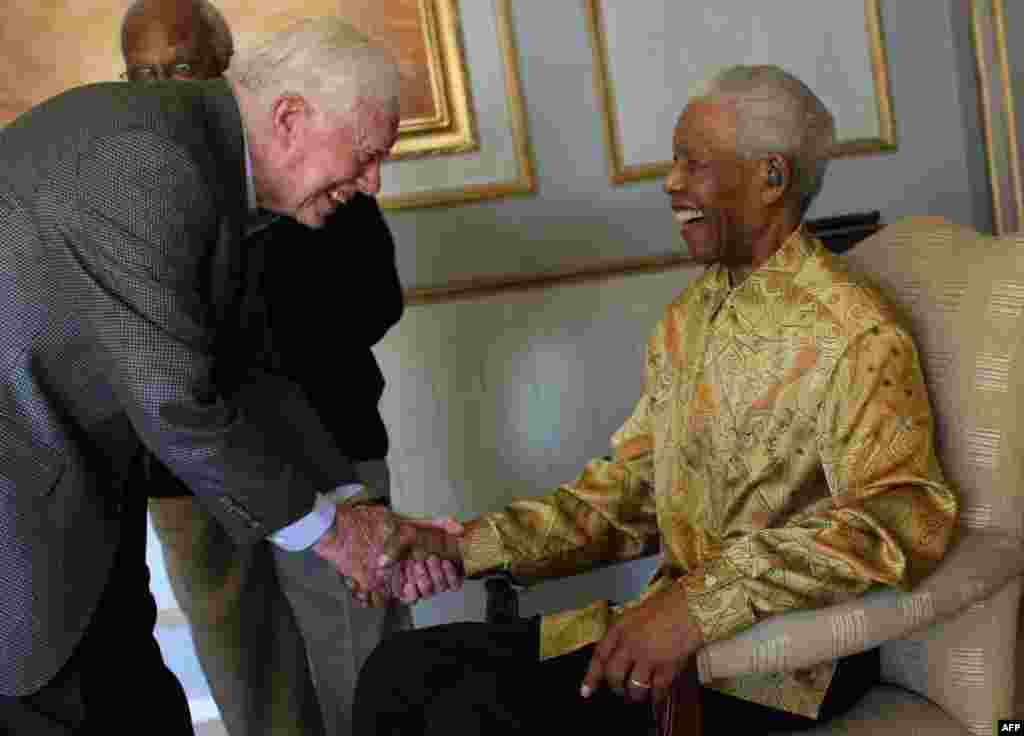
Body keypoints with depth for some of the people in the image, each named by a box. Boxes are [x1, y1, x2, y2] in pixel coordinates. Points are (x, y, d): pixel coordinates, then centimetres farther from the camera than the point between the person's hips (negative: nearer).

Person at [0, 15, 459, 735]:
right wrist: (322, 525, -10)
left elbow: (235, 372, 10)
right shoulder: (149, 153, -23)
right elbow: (172, 401, -24)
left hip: (72, 501, 9)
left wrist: (361, 511, 3)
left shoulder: (207, 161, 7)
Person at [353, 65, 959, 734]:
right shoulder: (686, 319, 12)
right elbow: (628, 491, 12)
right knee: (397, 673, -5)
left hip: (784, 660, -7)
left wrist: (701, 604, -34)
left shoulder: (853, 337, -14)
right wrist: (468, 546, 0)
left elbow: (901, 516, -27)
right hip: (679, 624, 7)